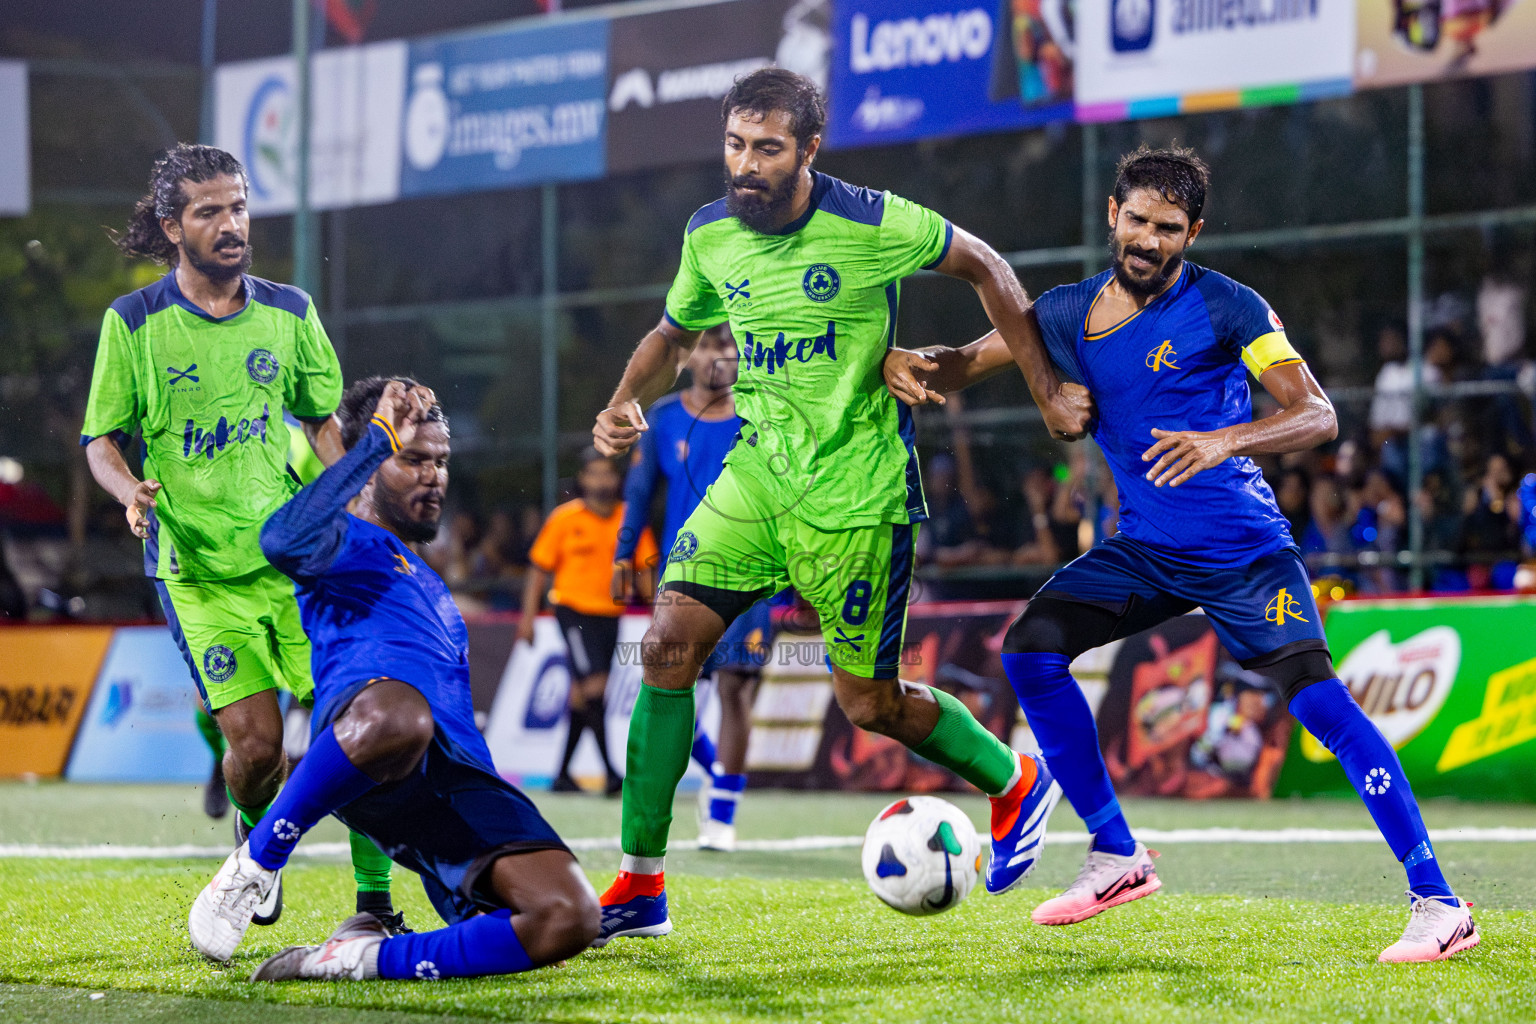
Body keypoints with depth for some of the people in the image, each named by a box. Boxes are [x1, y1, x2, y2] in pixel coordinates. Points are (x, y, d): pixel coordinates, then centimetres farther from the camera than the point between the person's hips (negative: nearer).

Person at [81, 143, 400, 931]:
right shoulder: (132, 323, -2)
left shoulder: (289, 312, 7)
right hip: (196, 571, -3)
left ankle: (374, 898, 0)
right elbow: (101, 438, 4)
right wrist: (132, 493, -16)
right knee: (255, 744, -10)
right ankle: (255, 838, 24)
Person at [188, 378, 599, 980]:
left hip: (462, 774, 6)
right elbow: (284, 542, -12)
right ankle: (254, 866, -20)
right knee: (398, 712, -48)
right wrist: (379, 439, -6)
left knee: (569, 920, -20)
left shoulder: (431, 586, 42)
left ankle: (364, 956, -11)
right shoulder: (347, 541, 16)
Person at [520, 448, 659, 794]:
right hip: (573, 608, -4)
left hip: (611, 614, 4)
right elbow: (539, 568, 2)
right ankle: (610, 771, -17)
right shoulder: (564, 519, -3)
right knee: (594, 684, -17)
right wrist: (528, 617, -1)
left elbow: (646, 569, 9)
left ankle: (563, 773, 19)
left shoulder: (630, 519, 4)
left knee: (581, 695, 9)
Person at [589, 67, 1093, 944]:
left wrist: (1047, 391, -1)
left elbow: (984, 268, -2)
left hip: (857, 492, -5)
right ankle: (641, 888, -3)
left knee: (870, 704, 1)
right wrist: (627, 403, -2)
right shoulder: (710, 236, -1)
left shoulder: (871, 224, -16)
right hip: (758, 472, 5)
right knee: (669, 647, -10)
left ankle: (1015, 783, 31)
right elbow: (674, 335, 17)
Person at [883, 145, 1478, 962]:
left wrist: (1225, 441, -37)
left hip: (1242, 549, -6)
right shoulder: (1067, 313, 4)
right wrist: (913, 364, -14)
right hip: (1145, 549, 6)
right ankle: (1117, 857, 5)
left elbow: (1317, 415, -18)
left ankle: (1437, 903, -17)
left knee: (1317, 697, -21)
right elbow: (968, 363, 10)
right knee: (1029, 647, -7)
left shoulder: (1223, 308, -12)